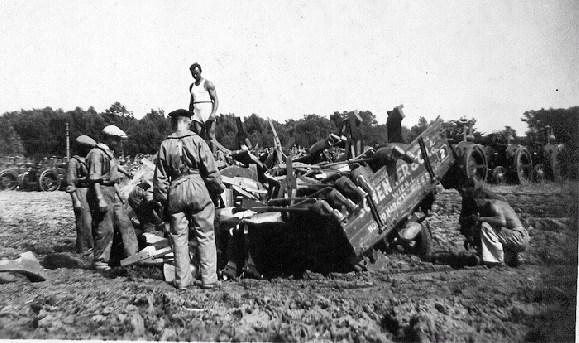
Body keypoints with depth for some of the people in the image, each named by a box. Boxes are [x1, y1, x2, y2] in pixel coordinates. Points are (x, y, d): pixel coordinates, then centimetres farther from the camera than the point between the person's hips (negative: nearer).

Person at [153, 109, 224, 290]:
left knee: (179, 237, 10)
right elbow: (211, 170, -4)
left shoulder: (165, 145, 5)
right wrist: (218, 188, 8)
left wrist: (161, 198, 13)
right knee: (206, 236, 4)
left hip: (175, 191, 3)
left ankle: (182, 280, 13)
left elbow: (160, 176, 6)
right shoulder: (197, 141, -4)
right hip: (198, 190, -2)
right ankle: (209, 279, 5)